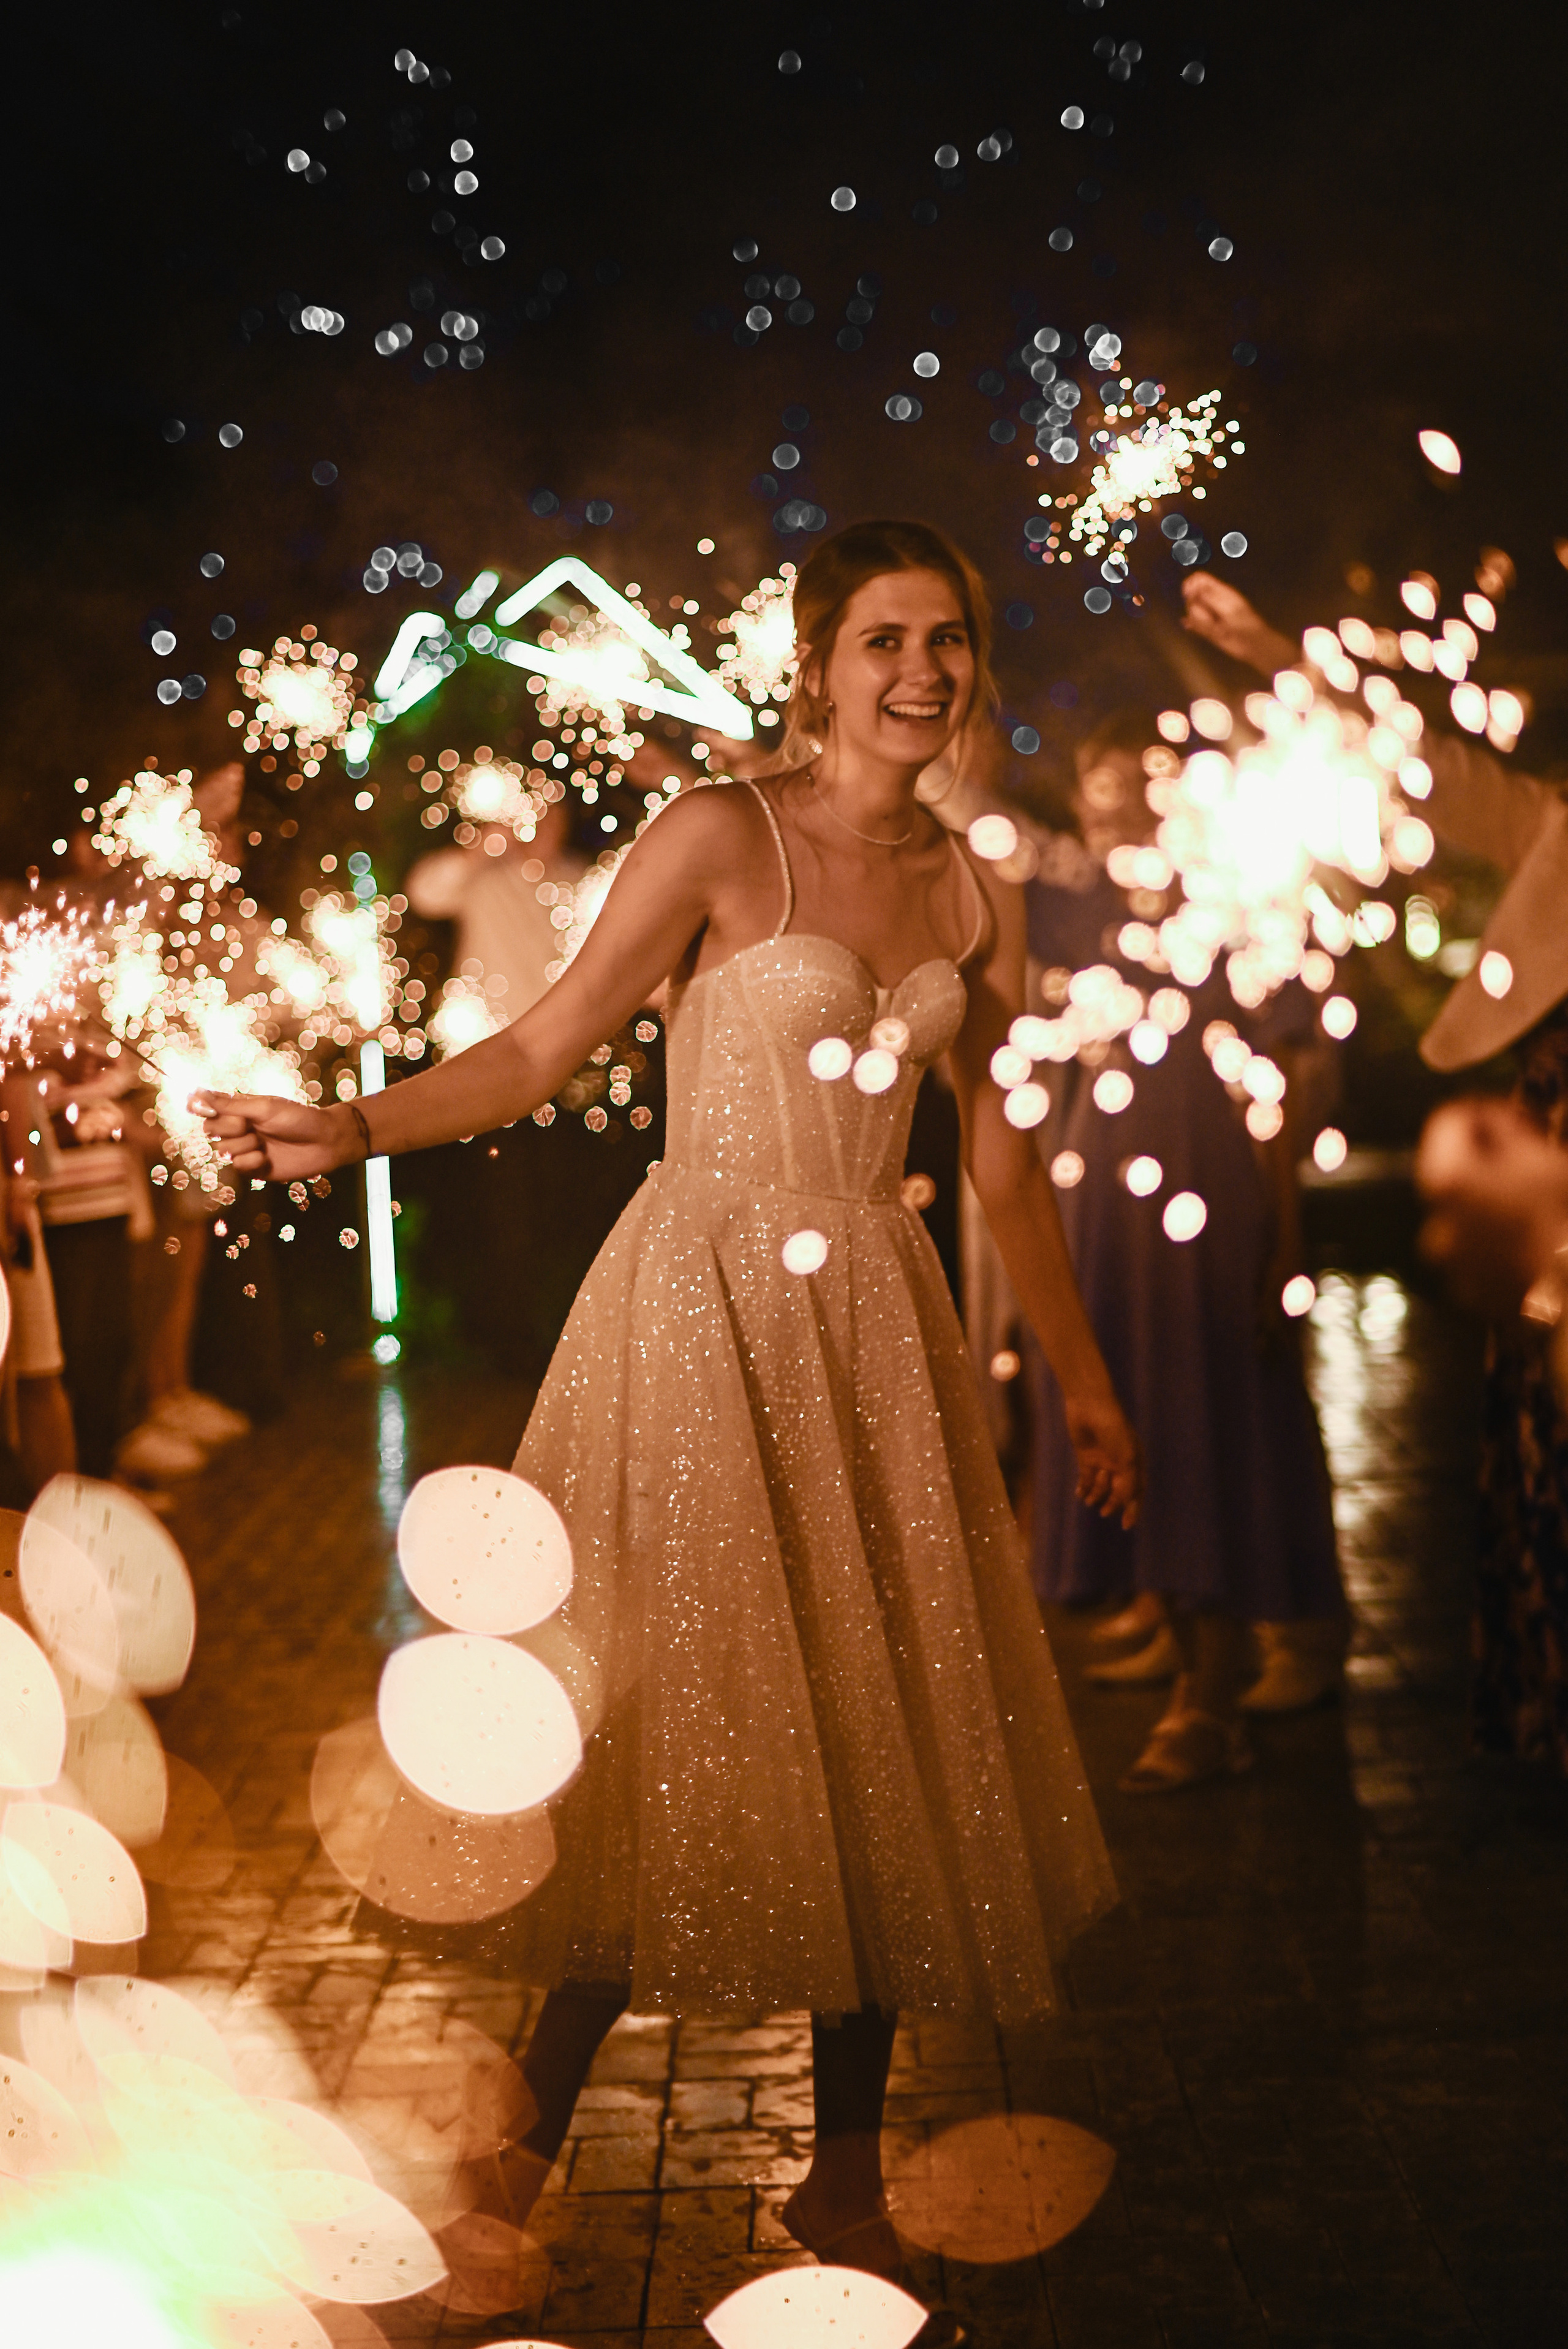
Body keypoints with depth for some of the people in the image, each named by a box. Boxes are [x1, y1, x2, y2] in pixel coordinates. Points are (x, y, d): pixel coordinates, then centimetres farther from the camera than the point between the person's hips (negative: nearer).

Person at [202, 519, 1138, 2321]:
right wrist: (349, 1132, -20)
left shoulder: (973, 894, 9)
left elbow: (1003, 1159, 16)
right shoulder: (722, 839, -6)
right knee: (684, 1739, -4)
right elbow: (540, 1049, -6)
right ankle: (536, 2151, 12)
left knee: (882, 1743, 5)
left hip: (877, 1331, 5)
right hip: (705, 1315, -5)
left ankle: (846, 2182, 18)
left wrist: (1082, 1379, 20)